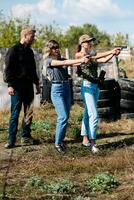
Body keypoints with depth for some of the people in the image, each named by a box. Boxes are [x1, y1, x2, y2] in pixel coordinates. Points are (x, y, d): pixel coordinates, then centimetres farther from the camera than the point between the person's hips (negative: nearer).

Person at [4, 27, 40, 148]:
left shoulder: (29, 52, 17)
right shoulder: (14, 50, -5)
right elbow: (8, 69, -10)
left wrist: (37, 83, 23)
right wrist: (10, 85, -18)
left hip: (28, 86, 7)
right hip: (18, 87, -7)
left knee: (29, 113, 8)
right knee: (15, 113, -6)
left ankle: (26, 137, 16)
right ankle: (11, 140, -3)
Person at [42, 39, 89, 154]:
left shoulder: (62, 59, 14)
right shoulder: (48, 61, -4)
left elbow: (71, 63, -4)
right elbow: (63, 63, -18)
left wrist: (82, 61, -24)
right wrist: (80, 60, -26)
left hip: (67, 87, 6)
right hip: (57, 89, -6)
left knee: (66, 116, 7)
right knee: (63, 117, -12)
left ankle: (61, 139, 19)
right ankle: (58, 143, -4)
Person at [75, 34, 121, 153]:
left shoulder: (91, 55, 14)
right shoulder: (79, 55, -7)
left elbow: (104, 60, 0)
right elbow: (94, 57, -20)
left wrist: (113, 54, -15)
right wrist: (111, 51, -21)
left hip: (96, 86, 7)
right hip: (87, 86, -7)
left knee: (88, 114, 12)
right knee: (94, 115, -13)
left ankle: (85, 140, 19)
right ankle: (93, 142, -10)